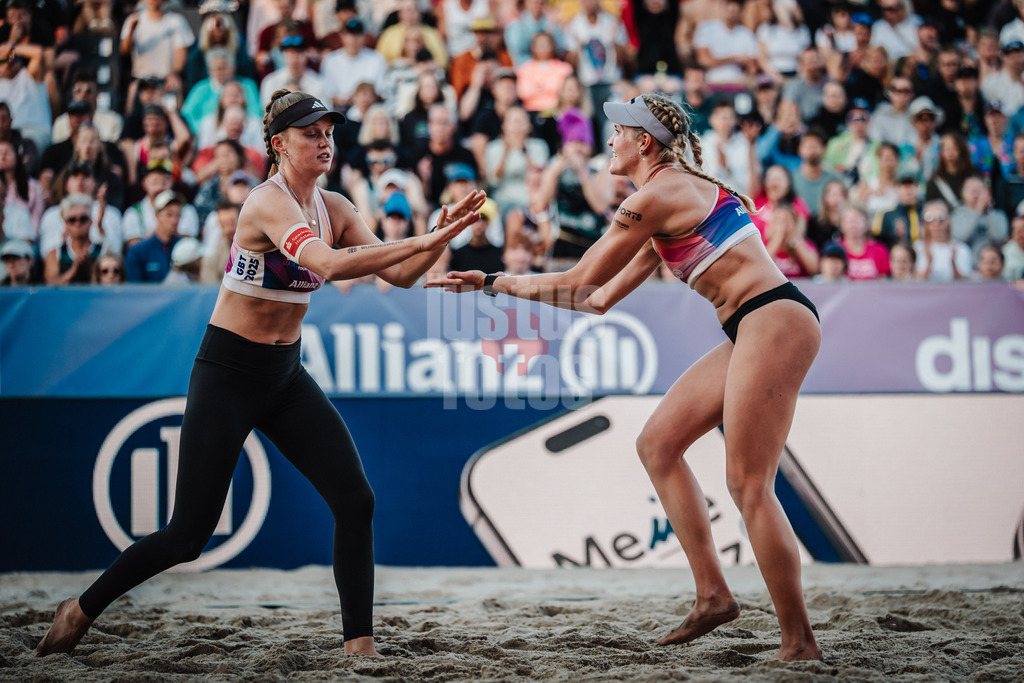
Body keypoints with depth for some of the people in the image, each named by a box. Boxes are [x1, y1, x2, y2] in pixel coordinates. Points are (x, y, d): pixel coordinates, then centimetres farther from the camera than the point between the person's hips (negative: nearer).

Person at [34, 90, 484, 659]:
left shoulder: (333, 207, 3)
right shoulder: (268, 202, -20)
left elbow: (399, 275, -1)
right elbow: (330, 264, -37)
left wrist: (441, 238, -18)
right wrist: (423, 241, -37)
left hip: (286, 374, 7)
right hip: (228, 372, -7)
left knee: (356, 499, -8)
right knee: (190, 535, -3)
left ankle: (361, 644, 1)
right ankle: (81, 611, 19)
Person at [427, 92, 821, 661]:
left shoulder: (654, 197, -9)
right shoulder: (675, 199, 22)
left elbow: (577, 283, -5)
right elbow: (599, 299, 22)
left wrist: (492, 282, 6)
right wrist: (492, 284, 24)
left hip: (774, 320, -10)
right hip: (755, 329, 10)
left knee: (748, 484, -11)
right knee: (659, 442, 11)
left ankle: (800, 642, -7)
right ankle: (714, 594, 9)